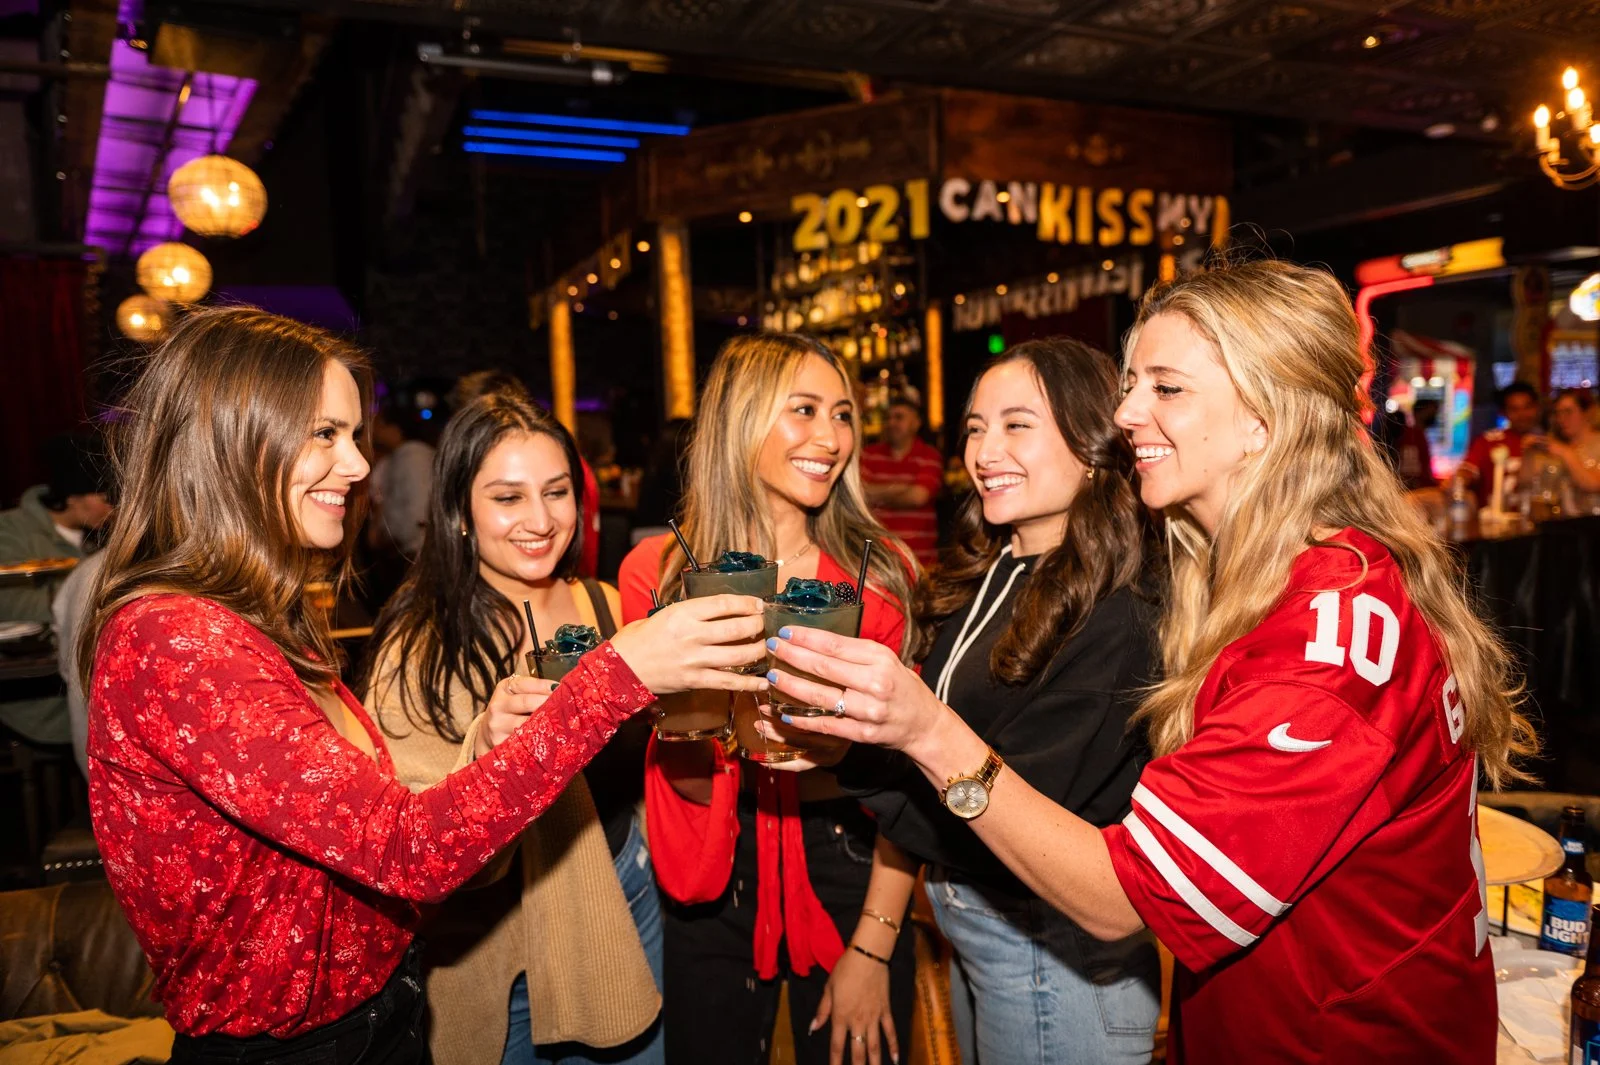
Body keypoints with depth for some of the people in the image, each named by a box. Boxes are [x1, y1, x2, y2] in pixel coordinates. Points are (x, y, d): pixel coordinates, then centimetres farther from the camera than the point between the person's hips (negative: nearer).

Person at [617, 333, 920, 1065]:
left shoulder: (882, 572, -8)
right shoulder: (659, 571, -8)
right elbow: (689, 783, -8)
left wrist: (874, 946, -10)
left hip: (848, 873, 0)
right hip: (713, 888, 1)